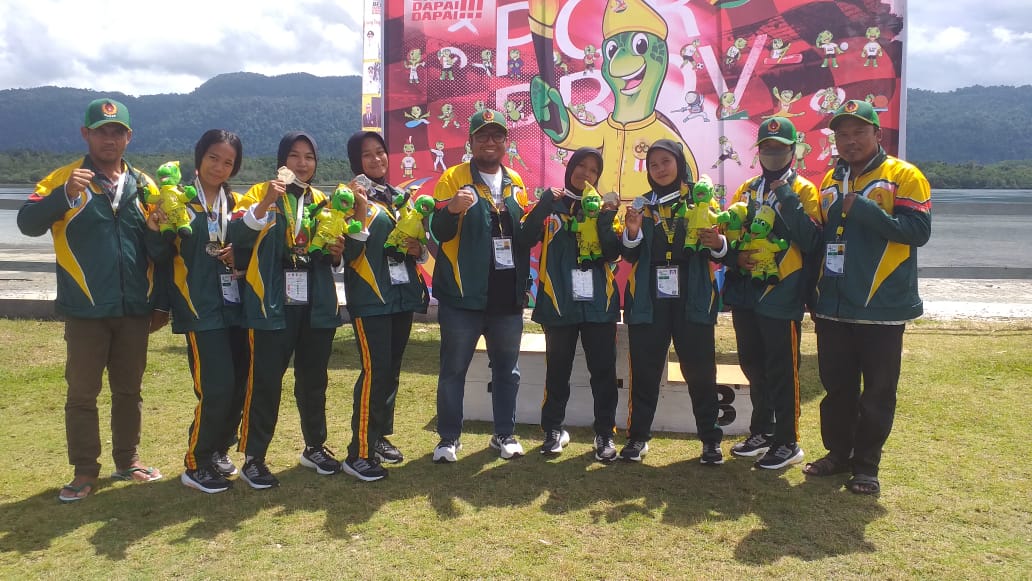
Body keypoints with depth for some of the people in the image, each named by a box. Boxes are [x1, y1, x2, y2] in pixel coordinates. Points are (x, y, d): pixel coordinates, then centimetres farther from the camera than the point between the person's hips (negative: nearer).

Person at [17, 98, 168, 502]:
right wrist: (65, 194, -29)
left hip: (135, 309, 3)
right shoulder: (64, 180, -1)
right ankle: (85, 471, 16)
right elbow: (28, 223, -15)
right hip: (86, 311, -3)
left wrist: (158, 232, -12)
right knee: (82, 392, 5)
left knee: (129, 389, 13)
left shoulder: (144, 186, 8)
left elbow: (162, 250, 10)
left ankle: (127, 460, 26)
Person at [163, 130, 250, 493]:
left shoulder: (236, 203, 13)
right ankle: (195, 465, 8)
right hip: (200, 308, -5)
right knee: (216, 388, -10)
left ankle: (218, 451, 27)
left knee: (239, 385, 6)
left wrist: (239, 254, -3)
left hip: (235, 305, 5)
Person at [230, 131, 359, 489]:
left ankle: (315, 447, 27)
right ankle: (252, 458, 7)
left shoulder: (323, 201, 14)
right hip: (272, 304, -4)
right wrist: (265, 203, -28)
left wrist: (337, 252, 1)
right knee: (265, 380, -4)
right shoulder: (261, 193, 0)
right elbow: (238, 237, -17)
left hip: (317, 303, 5)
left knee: (314, 378, 12)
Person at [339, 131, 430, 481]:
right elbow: (348, 252, -16)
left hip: (402, 294, 7)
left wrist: (419, 249, -1)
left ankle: (380, 436, 26)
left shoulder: (399, 197, 15)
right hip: (370, 298, -7)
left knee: (392, 370, 12)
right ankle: (358, 454, -5)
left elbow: (416, 239, 22)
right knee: (375, 371, -11)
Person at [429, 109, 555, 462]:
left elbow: (524, 238, 12)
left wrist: (540, 213, -7)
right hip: (463, 296, -4)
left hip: (508, 296, 5)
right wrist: (452, 210, -32)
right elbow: (440, 232, -11)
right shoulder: (453, 178, -3)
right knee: (454, 369, 4)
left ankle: (505, 434, 26)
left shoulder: (515, 184, 12)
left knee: (507, 369, 13)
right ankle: (449, 438, 17)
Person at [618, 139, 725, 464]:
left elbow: (720, 253, 4)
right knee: (644, 370, 3)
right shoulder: (642, 205, 12)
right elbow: (630, 256, 7)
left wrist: (717, 244, -19)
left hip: (693, 300, -1)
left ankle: (710, 439, 13)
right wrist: (632, 232, -13)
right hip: (649, 300, 2)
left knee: (700, 370, 2)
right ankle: (638, 436, 13)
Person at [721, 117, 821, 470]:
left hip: (782, 295, -6)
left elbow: (809, 241, -16)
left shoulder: (803, 190, -3)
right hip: (745, 292, 6)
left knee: (782, 372, 0)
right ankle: (762, 432, 31)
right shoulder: (746, 189, 13)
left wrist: (786, 197, -21)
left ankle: (787, 443, 14)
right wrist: (736, 257, -7)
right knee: (753, 366, 15)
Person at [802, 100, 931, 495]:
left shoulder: (903, 176, -5)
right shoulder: (831, 181, 12)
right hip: (834, 307, 5)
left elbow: (919, 230, -16)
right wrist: (814, 295, 12)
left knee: (877, 391, 6)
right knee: (837, 387, 14)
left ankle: (866, 464, 18)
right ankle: (838, 452, 28)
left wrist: (864, 209, -22)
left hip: (882, 307, -5)